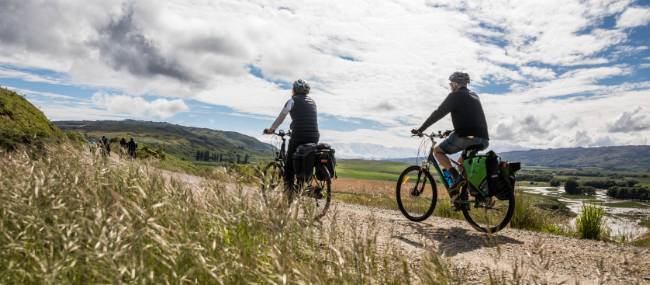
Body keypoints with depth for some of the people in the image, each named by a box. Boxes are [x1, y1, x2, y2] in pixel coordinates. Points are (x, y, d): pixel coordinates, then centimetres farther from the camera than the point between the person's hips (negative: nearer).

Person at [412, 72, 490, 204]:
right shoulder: (474, 96, 25)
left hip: (467, 137, -8)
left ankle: (455, 177, -8)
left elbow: (438, 114, -2)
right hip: (483, 140, 8)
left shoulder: (455, 96, 1)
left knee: (437, 150, 10)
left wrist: (420, 129, 4)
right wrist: (452, 132, 43)